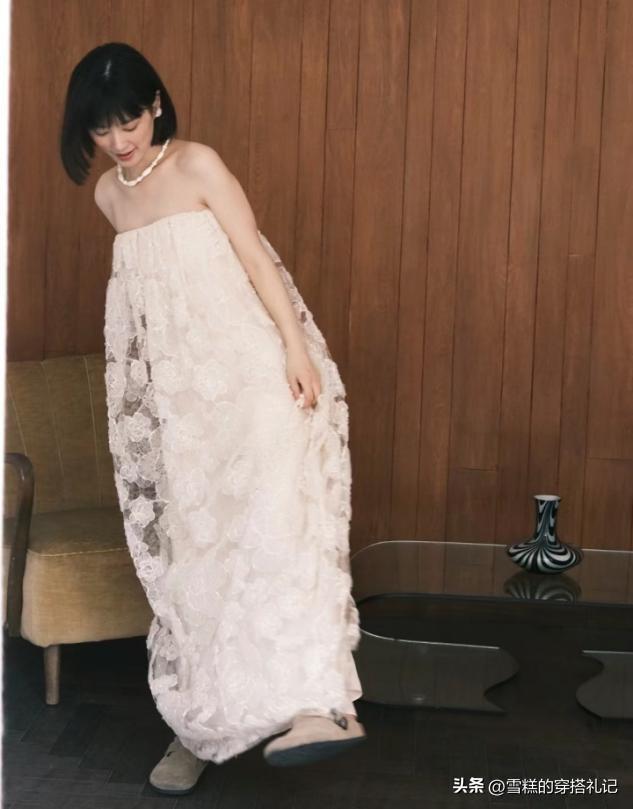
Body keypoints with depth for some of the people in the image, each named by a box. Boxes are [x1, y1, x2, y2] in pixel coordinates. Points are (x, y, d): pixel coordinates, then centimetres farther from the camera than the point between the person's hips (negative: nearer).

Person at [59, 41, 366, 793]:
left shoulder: (198, 164, -3)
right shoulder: (107, 195, 13)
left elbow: (255, 257, -8)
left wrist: (297, 347, -18)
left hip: (246, 367, -6)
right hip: (172, 391, 6)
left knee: (269, 505, -26)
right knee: (189, 544, 6)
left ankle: (318, 702, -33)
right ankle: (202, 720, 15)